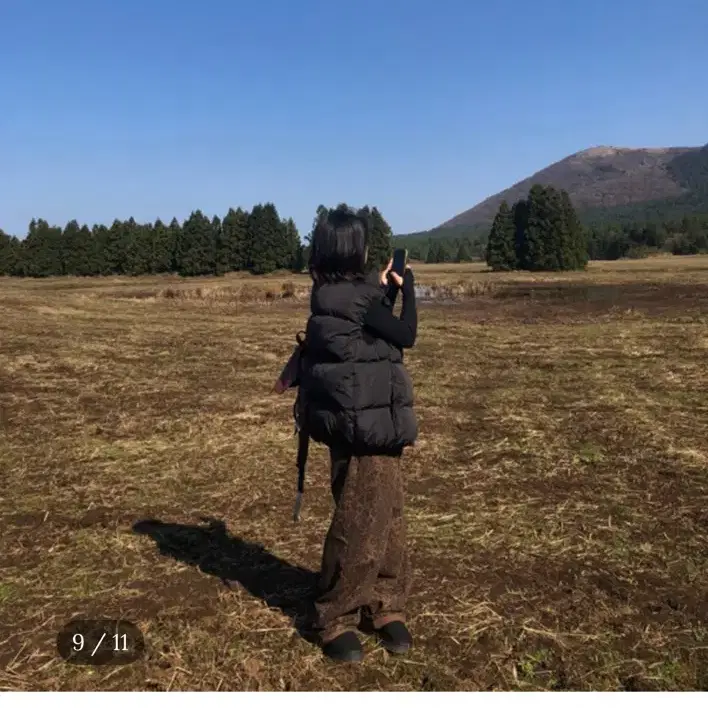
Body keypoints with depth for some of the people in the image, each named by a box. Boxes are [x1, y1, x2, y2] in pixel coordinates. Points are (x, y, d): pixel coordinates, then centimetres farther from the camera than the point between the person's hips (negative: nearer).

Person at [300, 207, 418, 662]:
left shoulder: (334, 295, 10)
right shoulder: (351, 297, -19)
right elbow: (405, 335, -11)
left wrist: (386, 289, 18)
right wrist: (407, 287, 3)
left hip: (373, 424, 10)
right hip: (362, 427, -10)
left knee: (388, 519, 15)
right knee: (360, 526, 0)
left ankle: (384, 607, 28)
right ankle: (336, 621, 15)